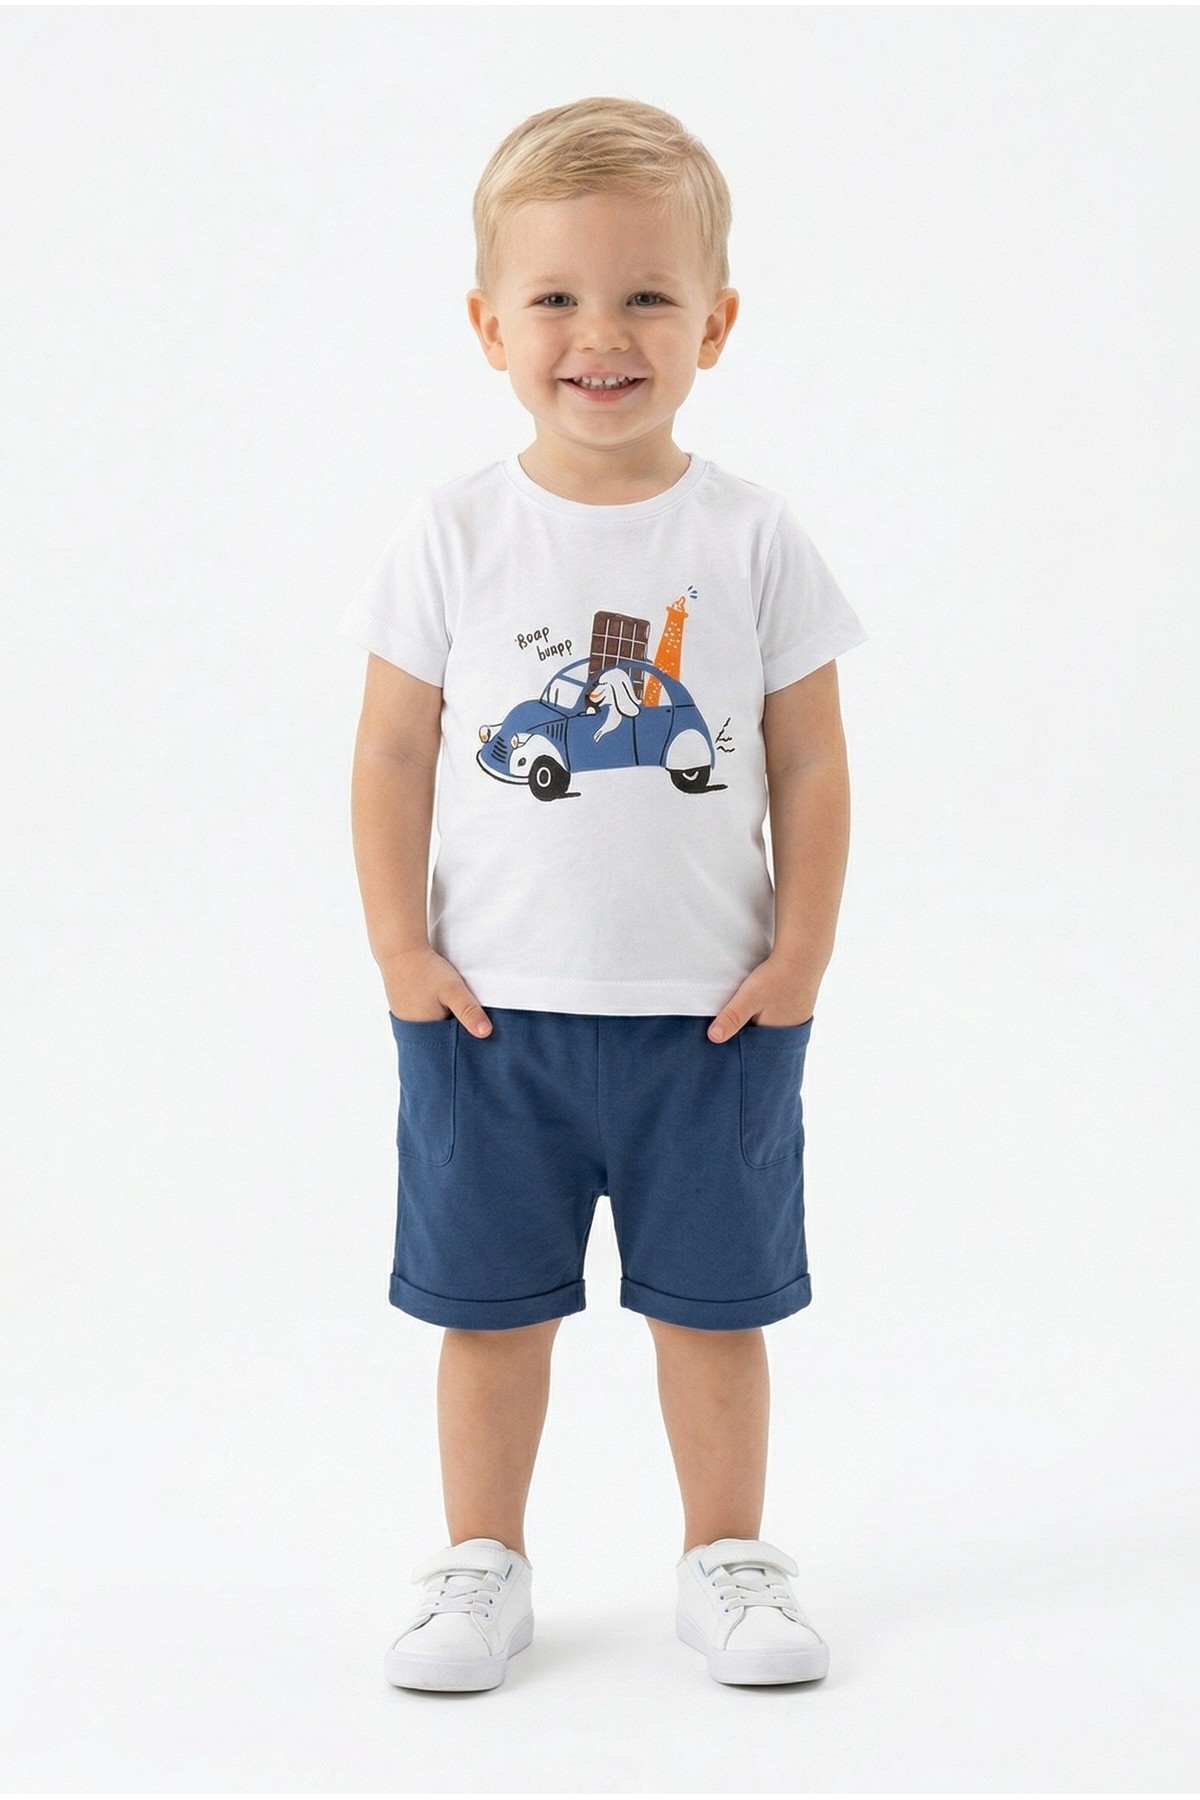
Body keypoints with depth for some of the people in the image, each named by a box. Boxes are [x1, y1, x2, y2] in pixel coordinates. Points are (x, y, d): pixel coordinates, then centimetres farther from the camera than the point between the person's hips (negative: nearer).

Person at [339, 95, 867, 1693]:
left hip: (712, 1012, 0)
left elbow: (810, 762, 0)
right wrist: (400, 949, -6)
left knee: (712, 1302, 11)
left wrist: (800, 955, -5)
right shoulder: (453, 538, -3)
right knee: (491, 1306, 11)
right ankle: (482, 1566, 27)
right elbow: (393, 752, 0)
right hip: (490, 1012, 0)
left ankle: (729, 1562, 28)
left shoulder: (752, 539, -3)